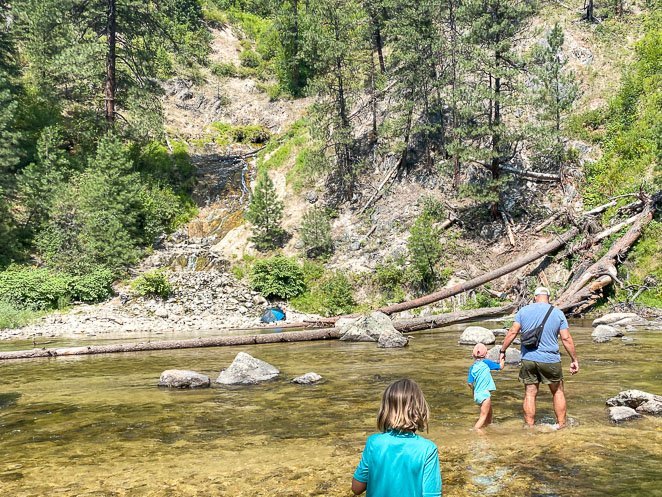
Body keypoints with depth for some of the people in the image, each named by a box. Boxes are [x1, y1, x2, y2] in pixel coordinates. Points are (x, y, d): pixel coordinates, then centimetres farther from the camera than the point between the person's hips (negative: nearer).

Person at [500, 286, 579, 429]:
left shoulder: (524, 311, 1)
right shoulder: (558, 313, -1)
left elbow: (512, 332, -2)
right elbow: (566, 339, -4)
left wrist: (502, 350, 6)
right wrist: (574, 360, 3)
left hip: (528, 359, 1)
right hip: (550, 360, -1)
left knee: (530, 394, 8)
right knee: (558, 392, 17)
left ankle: (529, 427, 12)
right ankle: (561, 424, 22)